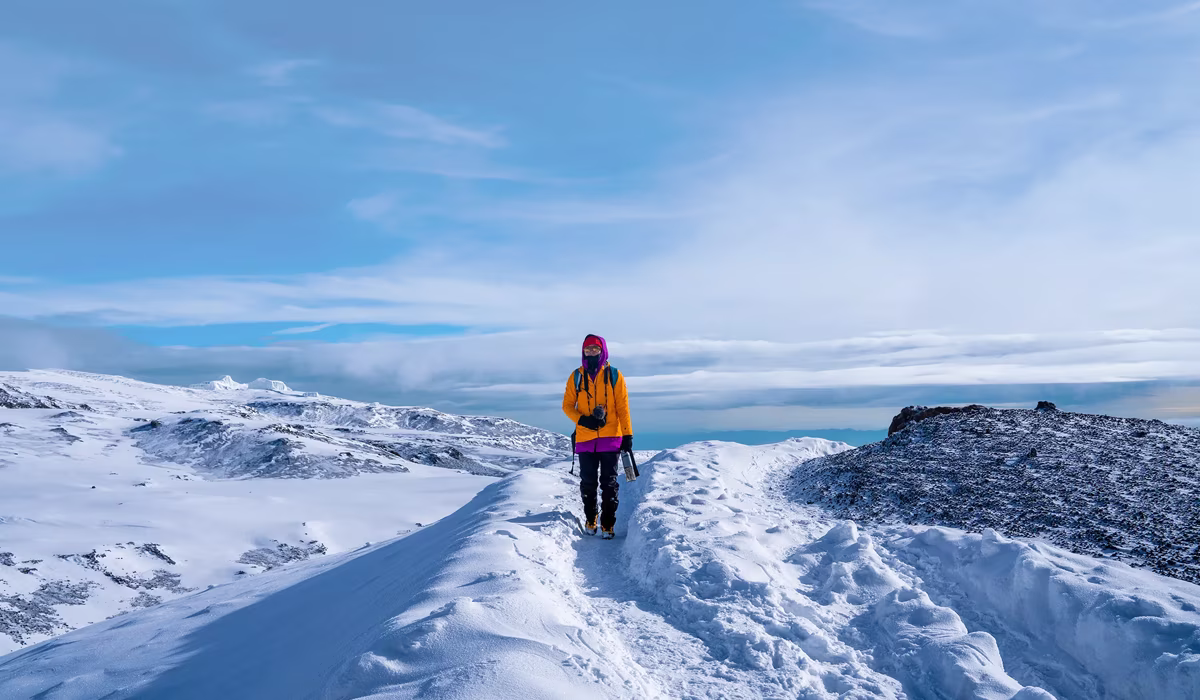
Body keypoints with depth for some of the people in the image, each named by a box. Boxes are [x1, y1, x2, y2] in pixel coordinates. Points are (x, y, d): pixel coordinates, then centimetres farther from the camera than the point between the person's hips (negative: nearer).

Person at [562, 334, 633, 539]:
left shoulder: (614, 375, 0)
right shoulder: (577, 376, 5)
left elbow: (623, 407, 0)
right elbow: (567, 405, 6)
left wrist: (627, 435, -6)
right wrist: (582, 420, -12)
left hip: (610, 438, -1)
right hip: (585, 439, 2)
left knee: (609, 484, 1)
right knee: (587, 483, 8)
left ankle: (607, 525, 9)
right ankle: (590, 520, 24)